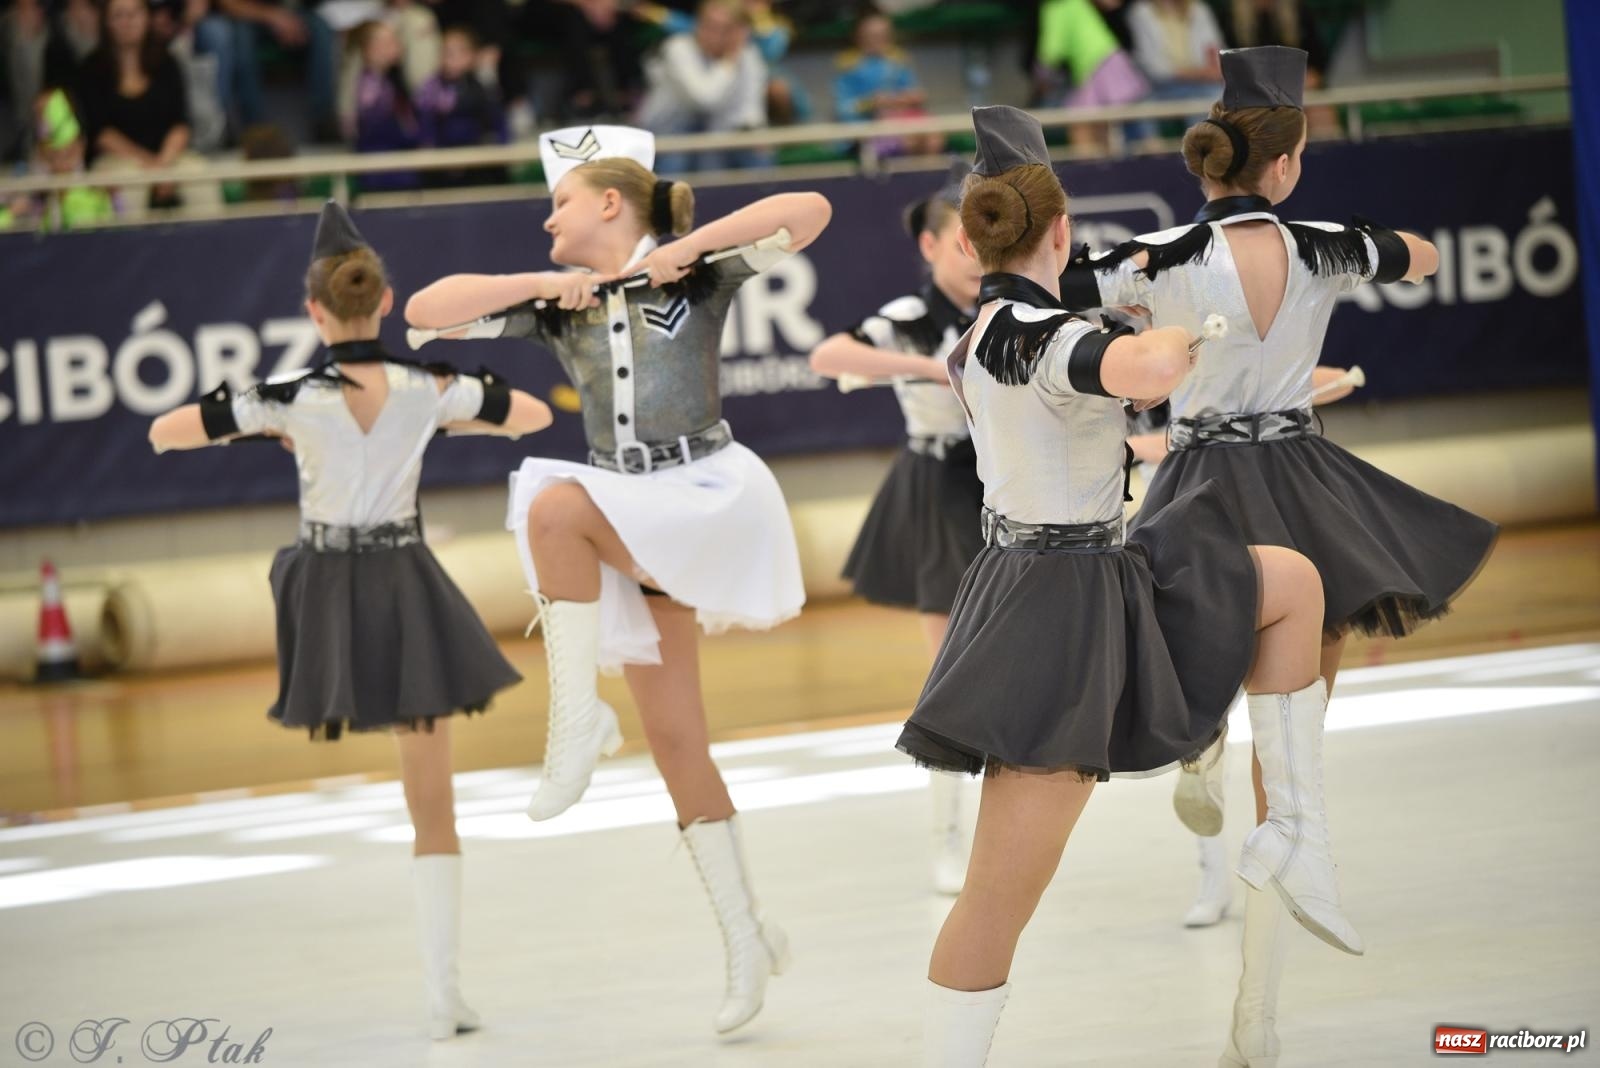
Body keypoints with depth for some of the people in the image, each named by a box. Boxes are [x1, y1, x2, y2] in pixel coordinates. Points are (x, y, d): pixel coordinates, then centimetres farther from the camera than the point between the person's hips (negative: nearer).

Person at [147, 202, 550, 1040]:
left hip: (328, 598, -1)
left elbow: (163, 433, -6)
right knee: (433, 805, 4)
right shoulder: (430, 388, -7)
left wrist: (262, 427, 8)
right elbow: (537, 414, 9)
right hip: (408, 595, 1)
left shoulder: (292, 397, -11)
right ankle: (442, 992, 1)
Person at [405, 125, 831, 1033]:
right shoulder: (557, 304, 10)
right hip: (636, 529, 6)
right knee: (675, 740, 5)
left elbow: (811, 210, -16)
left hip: (711, 498, -6)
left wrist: (687, 245, -18)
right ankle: (747, 939, 15)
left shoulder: (701, 275, -3)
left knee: (553, 504, -31)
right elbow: (425, 311, 3)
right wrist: (540, 283, -6)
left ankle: (579, 715, -23)